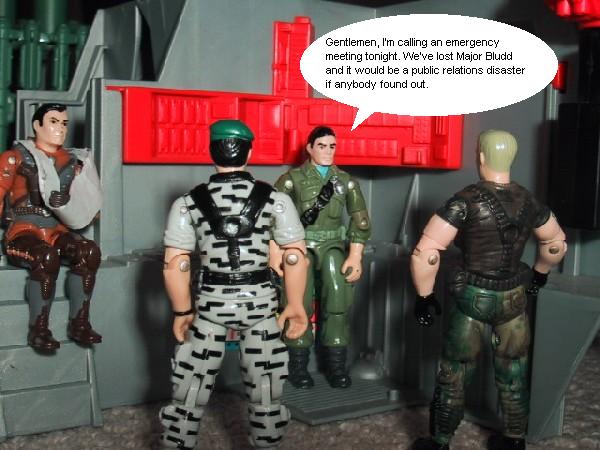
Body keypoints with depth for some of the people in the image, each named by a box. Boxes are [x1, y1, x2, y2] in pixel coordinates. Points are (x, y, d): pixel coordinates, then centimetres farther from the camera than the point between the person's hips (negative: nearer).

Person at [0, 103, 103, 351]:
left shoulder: (72, 161, 16)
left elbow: (86, 205, 18)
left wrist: (65, 201, -1)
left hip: (57, 231, 4)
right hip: (23, 232, -4)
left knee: (90, 251, -27)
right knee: (48, 257, -37)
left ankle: (79, 323, -21)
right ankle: (38, 329, -26)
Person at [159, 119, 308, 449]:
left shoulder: (189, 203, -5)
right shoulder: (275, 199, -5)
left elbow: (175, 265, -6)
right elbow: (296, 256, -7)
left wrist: (182, 312, 4)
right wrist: (295, 305, 2)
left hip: (210, 303, 0)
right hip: (260, 301, 0)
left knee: (190, 387, 12)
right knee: (264, 388, 15)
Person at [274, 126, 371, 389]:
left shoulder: (346, 181, 10)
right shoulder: (292, 179, 2)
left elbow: (360, 220, 7)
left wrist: (355, 256, -3)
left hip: (332, 244, 2)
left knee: (339, 297, -17)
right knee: (299, 302, -17)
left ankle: (336, 364, -6)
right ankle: (298, 365, -4)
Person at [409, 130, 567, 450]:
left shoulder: (465, 201, -17)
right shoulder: (528, 202, -1)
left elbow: (424, 253, -21)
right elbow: (556, 243, 17)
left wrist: (424, 296, -10)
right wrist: (539, 275, 31)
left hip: (474, 298, -4)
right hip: (515, 298, 4)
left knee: (454, 376, 11)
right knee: (514, 376, 19)